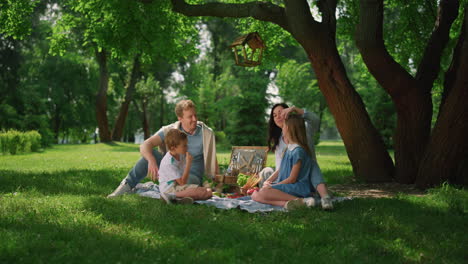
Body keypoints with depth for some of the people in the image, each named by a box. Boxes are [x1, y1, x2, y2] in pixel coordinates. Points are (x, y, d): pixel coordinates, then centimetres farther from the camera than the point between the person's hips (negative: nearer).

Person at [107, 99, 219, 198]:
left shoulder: (206, 133, -8)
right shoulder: (170, 130, -8)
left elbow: (213, 162, 0)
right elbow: (145, 145, -20)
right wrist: (151, 161, -40)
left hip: (192, 175, -2)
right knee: (151, 154, -23)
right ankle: (128, 185, -12)